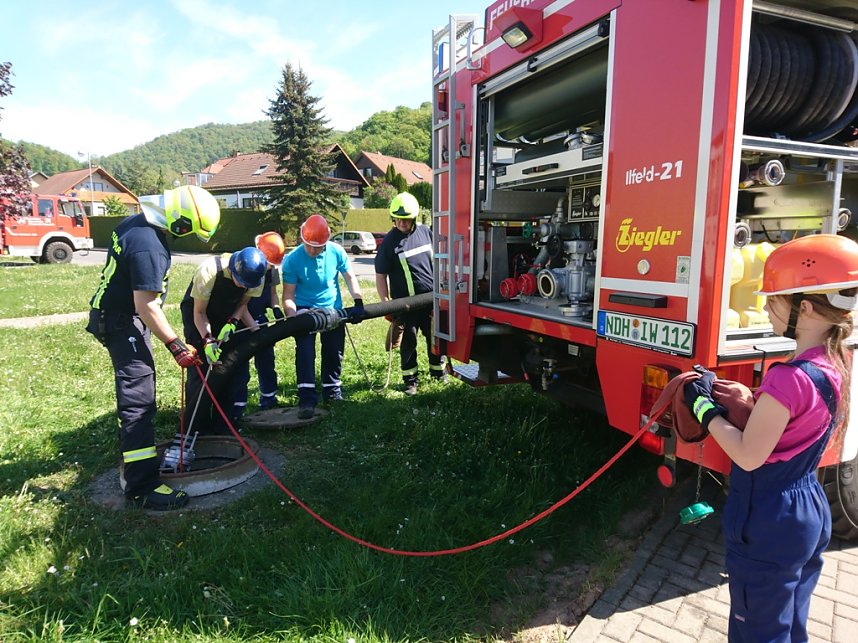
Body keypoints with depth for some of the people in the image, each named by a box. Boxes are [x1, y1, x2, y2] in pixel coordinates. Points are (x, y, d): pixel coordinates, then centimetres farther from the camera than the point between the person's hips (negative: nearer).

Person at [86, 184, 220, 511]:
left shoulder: (137, 222, 4)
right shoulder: (149, 246, -28)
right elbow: (147, 306, -28)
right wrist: (177, 346, -21)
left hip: (114, 311, 11)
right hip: (124, 323, -11)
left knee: (134, 393, 22)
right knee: (138, 399, -10)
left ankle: (134, 460, 39)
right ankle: (142, 486, -7)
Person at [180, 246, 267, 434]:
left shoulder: (256, 276, -22)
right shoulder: (209, 271, -34)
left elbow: (243, 304, -5)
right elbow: (199, 312, -23)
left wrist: (232, 323, -24)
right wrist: (208, 340, -37)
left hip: (227, 317, 4)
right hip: (198, 314, -4)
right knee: (200, 371, -12)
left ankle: (221, 426, 11)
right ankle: (195, 429, 0)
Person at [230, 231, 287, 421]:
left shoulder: (272, 268, 0)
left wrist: (276, 309, -5)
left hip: (261, 319, 6)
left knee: (266, 359, 14)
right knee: (241, 365, -2)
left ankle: (269, 400, 29)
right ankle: (237, 407, 8)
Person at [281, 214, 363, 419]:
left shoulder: (336, 252, -13)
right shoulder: (292, 259, -19)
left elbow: (349, 277, 0)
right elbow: (289, 294, -15)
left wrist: (358, 301, -8)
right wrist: (291, 316, -30)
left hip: (333, 309, 3)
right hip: (305, 310, -3)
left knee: (334, 351, 12)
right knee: (305, 351, -17)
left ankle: (332, 390, 31)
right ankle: (307, 398, -15)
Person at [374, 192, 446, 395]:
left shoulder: (426, 232, 1)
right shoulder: (389, 242, -9)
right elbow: (380, 275, -7)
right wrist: (386, 303, -12)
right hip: (405, 302, -3)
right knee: (408, 342, 7)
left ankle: (438, 369, 35)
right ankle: (410, 379, 21)